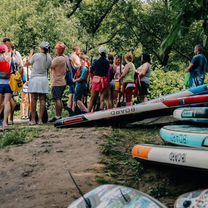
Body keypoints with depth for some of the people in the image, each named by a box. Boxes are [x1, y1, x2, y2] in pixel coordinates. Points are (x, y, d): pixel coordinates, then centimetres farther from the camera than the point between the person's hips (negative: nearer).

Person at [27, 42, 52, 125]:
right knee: (42, 99, 4)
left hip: (34, 78, -3)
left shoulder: (36, 55, -7)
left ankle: (33, 119, 0)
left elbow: (29, 62, 10)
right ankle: (40, 119, 4)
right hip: (44, 79, 3)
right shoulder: (49, 58, 3)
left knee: (33, 99, 0)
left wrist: (31, 54, 26)